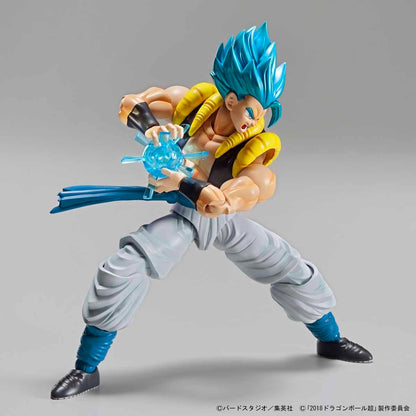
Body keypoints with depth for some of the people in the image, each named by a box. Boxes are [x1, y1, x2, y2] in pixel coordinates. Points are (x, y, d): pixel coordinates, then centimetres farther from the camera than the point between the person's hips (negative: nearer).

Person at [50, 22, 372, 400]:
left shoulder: (255, 150, -27)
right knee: (121, 273, -19)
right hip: (181, 215, 0)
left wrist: (180, 183, -47)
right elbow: (129, 105, -16)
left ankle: (330, 340, 35)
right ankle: (86, 370, -4)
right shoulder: (192, 101, -21)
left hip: (223, 221, 1)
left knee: (292, 269, 6)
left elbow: (218, 204, -39)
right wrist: (149, 126, -35)